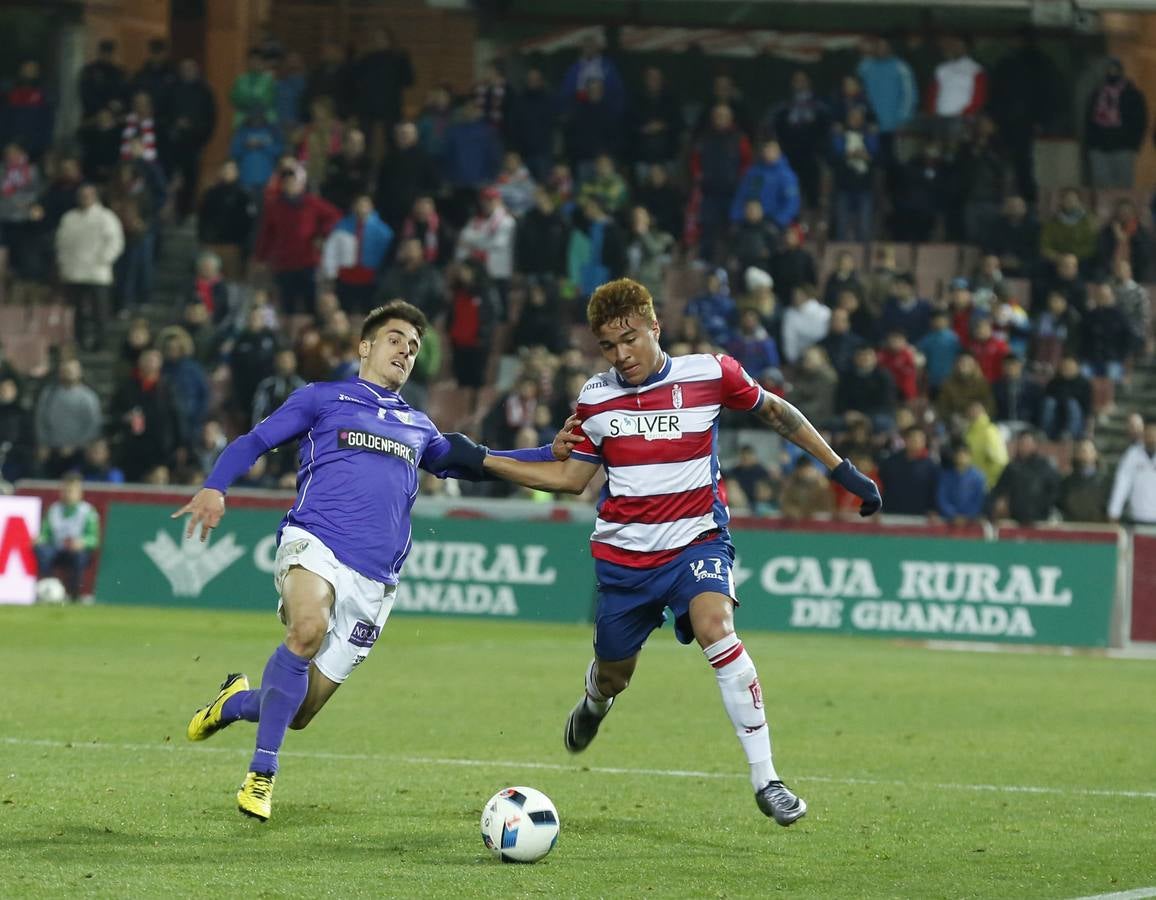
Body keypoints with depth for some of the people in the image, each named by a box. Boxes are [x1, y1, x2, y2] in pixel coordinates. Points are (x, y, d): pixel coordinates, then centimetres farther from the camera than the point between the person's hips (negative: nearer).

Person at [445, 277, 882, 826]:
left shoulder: (709, 375, -10)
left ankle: (765, 779, -26)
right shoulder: (595, 399, -2)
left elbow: (774, 412, 6)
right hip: (622, 551, 3)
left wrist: (842, 470, 6)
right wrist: (481, 461, 3)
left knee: (716, 630, -30)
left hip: (697, 540, -3)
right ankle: (596, 702, 56)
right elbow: (572, 477, 10)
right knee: (614, 675, 13)